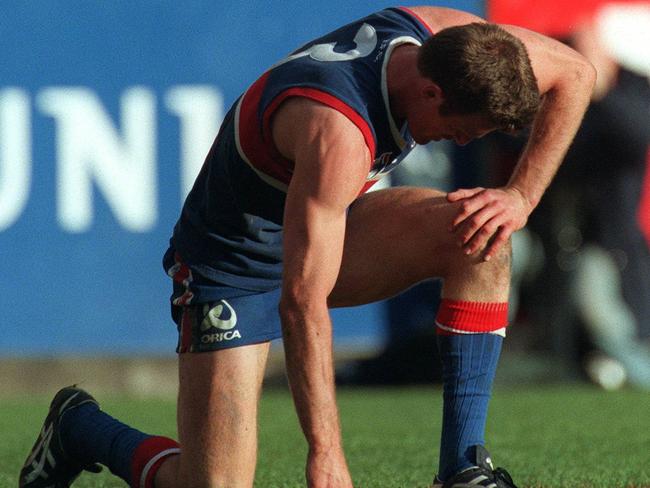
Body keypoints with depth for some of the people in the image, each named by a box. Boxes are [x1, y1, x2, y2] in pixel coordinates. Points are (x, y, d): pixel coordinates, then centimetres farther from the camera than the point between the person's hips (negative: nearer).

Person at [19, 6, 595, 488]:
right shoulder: (338, 131, -39)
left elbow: (574, 73, -2)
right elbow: (302, 302, -41)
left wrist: (521, 197, -14)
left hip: (329, 227, 8)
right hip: (233, 267, -7)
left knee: (480, 237, -19)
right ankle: (81, 428, 16)